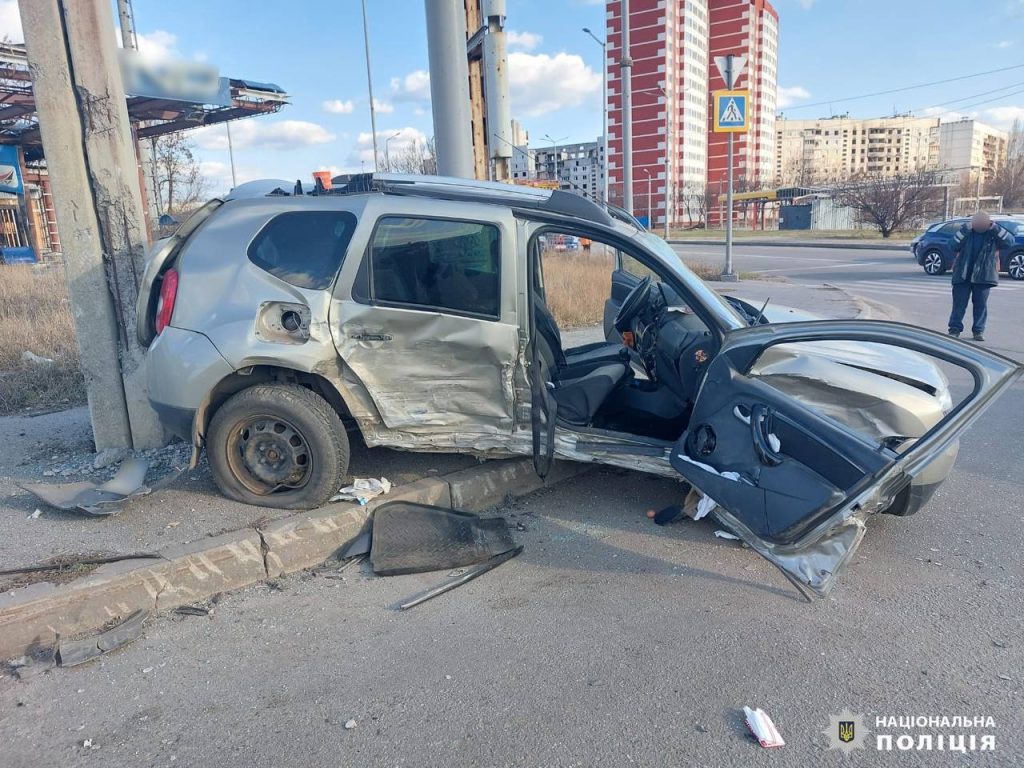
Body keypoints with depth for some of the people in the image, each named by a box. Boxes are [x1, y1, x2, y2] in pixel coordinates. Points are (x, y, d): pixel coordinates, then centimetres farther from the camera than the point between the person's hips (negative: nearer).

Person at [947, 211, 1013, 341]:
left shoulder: (993, 233, 1)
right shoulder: (966, 231, 0)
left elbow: (1010, 241, -12)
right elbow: (955, 246, -13)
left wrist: (995, 227, -17)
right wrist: (966, 229, -19)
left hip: (983, 276, 1)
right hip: (963, 275, 0)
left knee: (981, 304, 5)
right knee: (959, 303, 1)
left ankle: (978, 331, 12)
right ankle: (955, 329, 7)